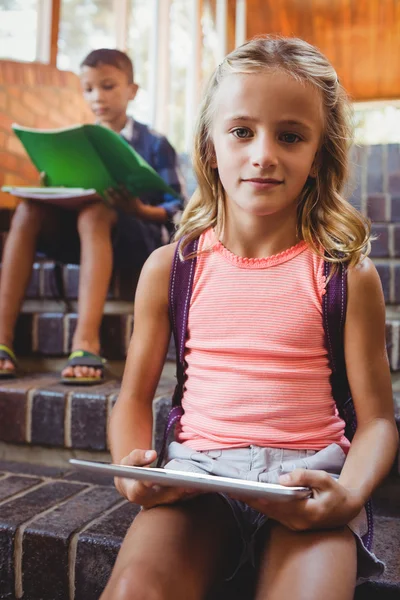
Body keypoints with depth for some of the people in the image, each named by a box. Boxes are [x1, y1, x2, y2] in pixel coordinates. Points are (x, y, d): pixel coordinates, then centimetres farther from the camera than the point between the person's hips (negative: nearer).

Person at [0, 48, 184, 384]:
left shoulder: (154, 145, 5)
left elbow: (177, 210, -2)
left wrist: (140, 209, -21)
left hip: (138, 236, -4)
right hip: (81, 233, 4)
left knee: (94, 214, -36)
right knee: (29, 211, -24)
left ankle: (86, 343, -45)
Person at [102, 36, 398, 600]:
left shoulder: (347, 274, 0)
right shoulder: (169, 267, 4)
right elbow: (135, 396, 10)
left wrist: (348, 496, -17)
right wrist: (131, 467, -10)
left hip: (306, 475, 0)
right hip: (197, 469, 1)